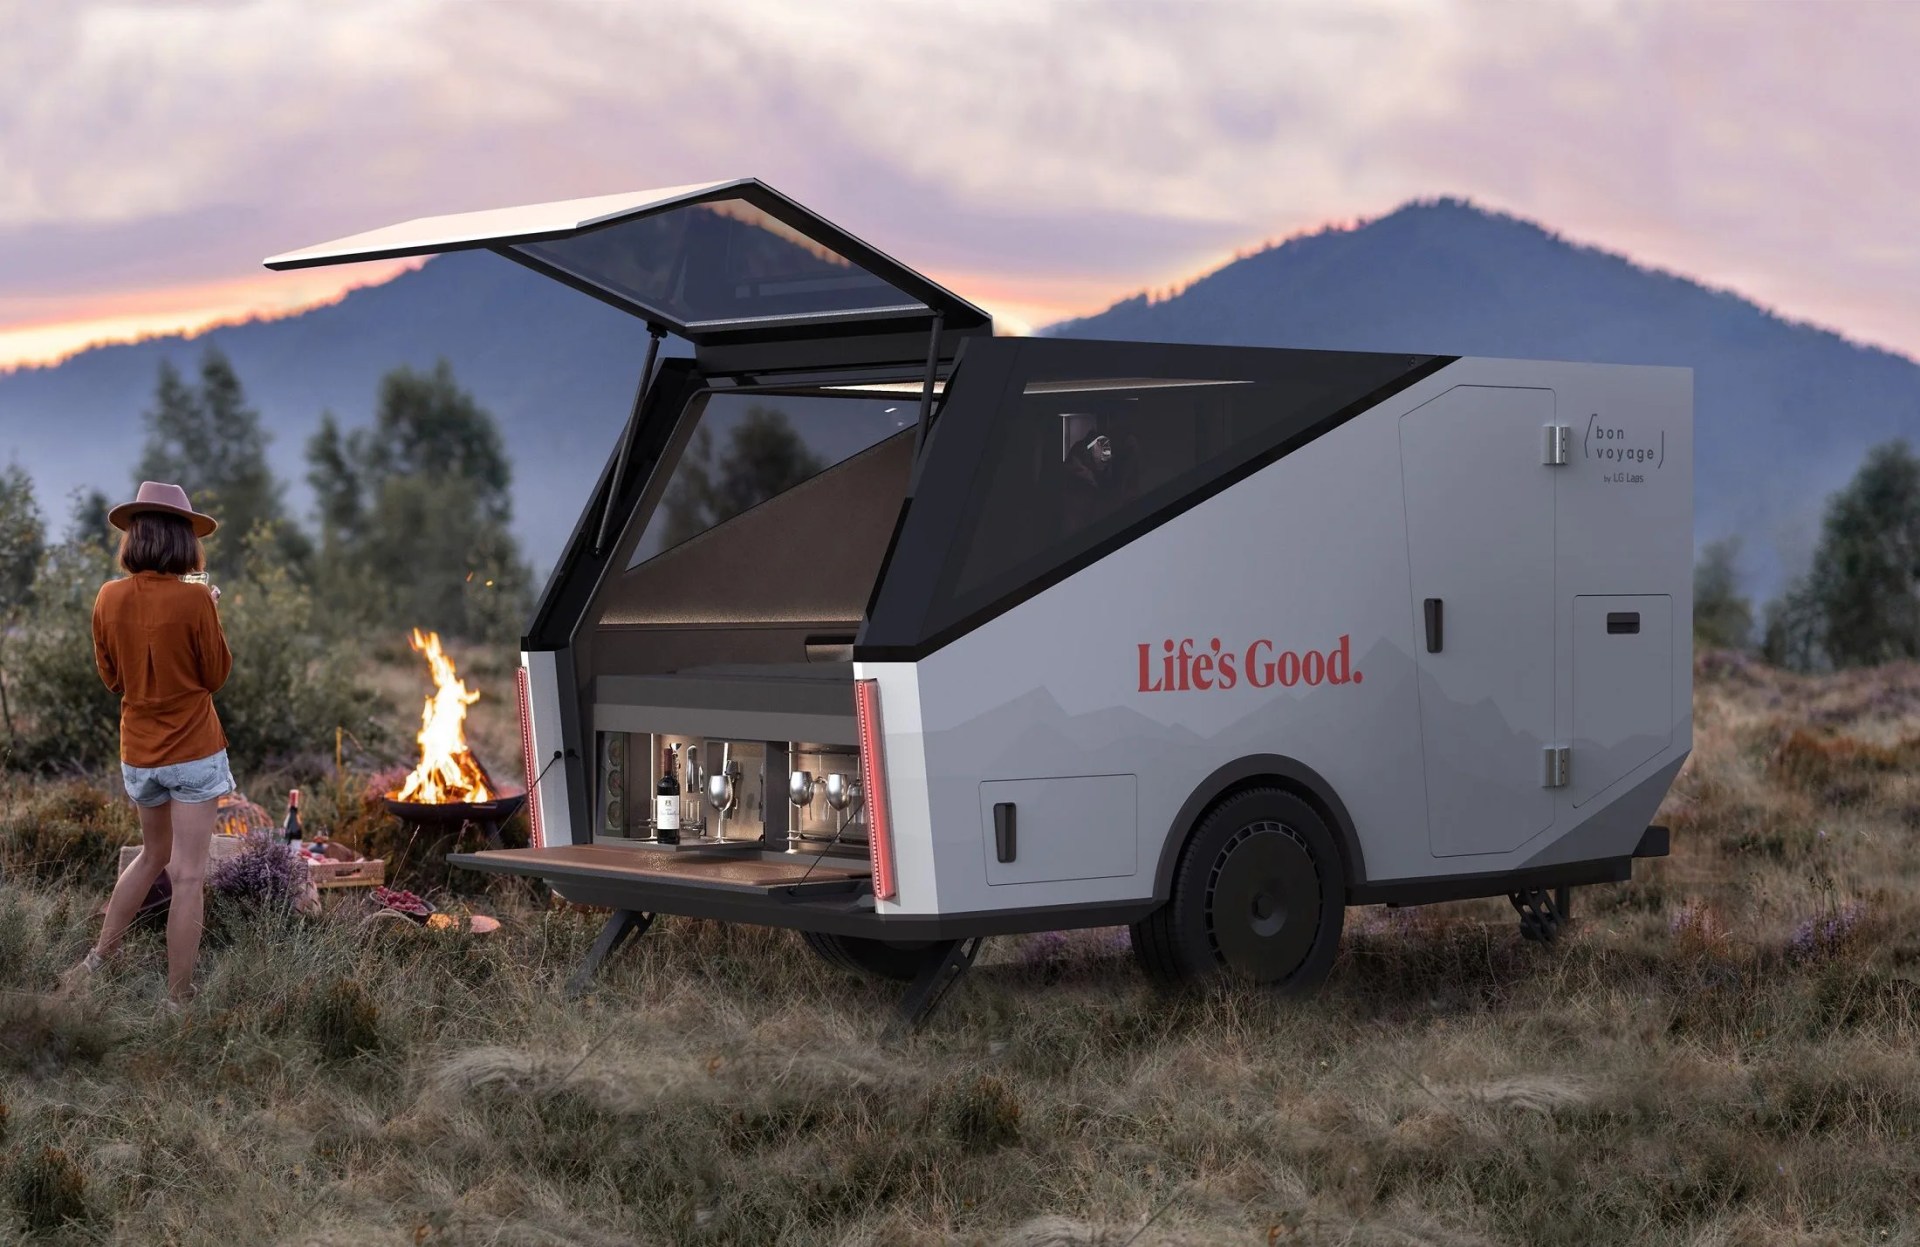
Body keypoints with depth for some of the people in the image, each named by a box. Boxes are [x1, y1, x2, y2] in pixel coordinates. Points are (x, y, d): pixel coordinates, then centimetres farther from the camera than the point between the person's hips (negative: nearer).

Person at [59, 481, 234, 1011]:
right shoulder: (193, 599, -17)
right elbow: (216, 675, -5)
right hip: (193, 749, -5)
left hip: (138, 752, 5)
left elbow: (111, 677, 9)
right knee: (187, 874, -1)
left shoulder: (110, 599, -3)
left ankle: (95, 962, 24)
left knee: (153, 855, 25)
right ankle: (178, 1001, 2)